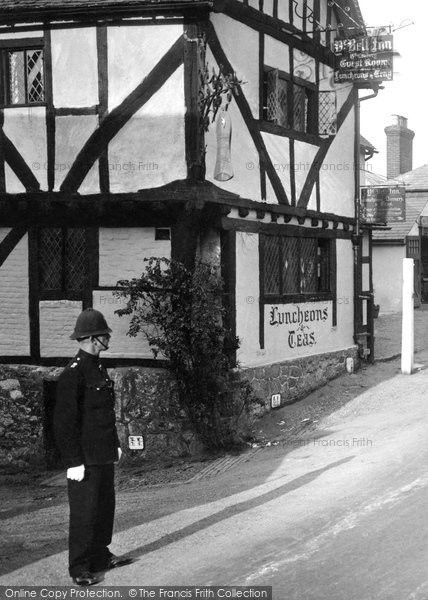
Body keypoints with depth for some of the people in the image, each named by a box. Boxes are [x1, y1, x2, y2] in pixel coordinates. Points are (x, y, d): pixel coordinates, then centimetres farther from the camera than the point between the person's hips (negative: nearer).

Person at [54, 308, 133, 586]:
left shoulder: (99, 369, 12)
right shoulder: (73, 374, -17)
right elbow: (64, 422, -18)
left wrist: (115, 445, 19)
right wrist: (74, 462, -19)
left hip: (105, 458, 9)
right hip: (86, 460, -9)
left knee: (105, 508, 16)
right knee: (84, 513, -1)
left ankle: (100, 556, 28)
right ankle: (79, 569, 9)